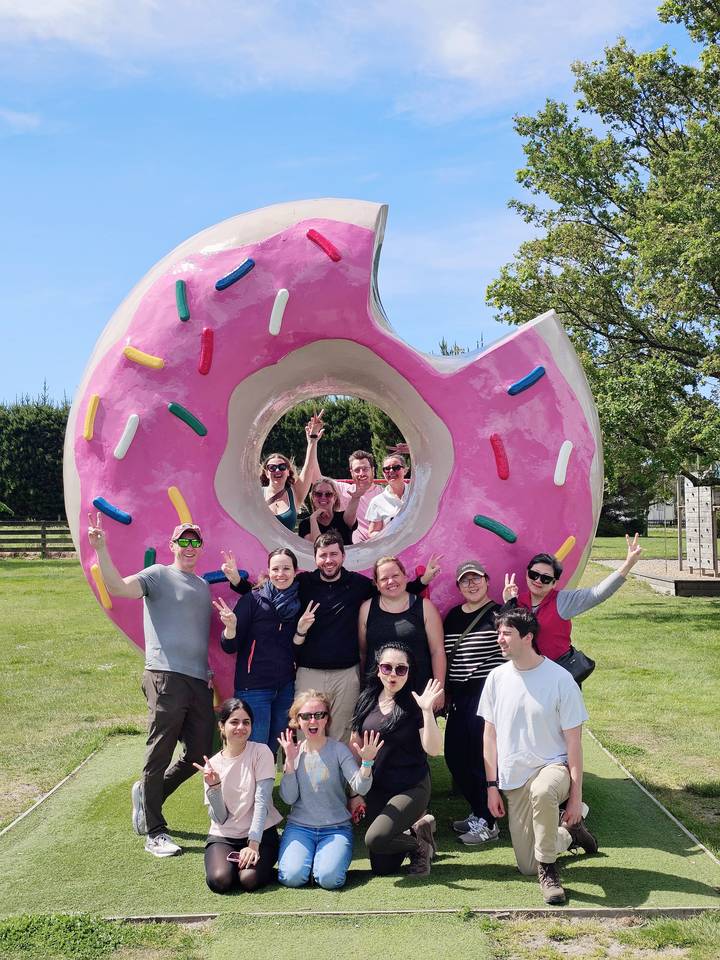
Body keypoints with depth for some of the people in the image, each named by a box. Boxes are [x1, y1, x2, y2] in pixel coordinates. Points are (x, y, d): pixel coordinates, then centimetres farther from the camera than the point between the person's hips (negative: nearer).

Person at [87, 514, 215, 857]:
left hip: (199, 680, 7)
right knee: (160, 755, -4)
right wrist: (101, 549, -27)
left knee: (200, 752, 8)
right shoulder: (159, 575, 2)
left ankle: (147, 794, 31)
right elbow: (117, 587, -16)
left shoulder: (203, 586, 24)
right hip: (166, 677, -7)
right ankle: (155, 832, 7)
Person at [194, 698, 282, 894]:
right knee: (219, 880, -26)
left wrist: (253, 844, -21)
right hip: (223, 836, 2)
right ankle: (224, 860, 8)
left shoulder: (261, 752, -7)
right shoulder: (212, 765, -1)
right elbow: (219, 819, -5)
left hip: (260, 833, -2)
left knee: (250, 879, -27)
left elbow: (261, 802, -13)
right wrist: (214, 786, -22)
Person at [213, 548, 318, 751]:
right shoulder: (253, 599, -6)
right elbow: (230, 647, -6)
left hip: (286, 688, 4)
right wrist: (231, 626, -25)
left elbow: (297, 653, 9)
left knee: (273, 750, 11)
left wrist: (301, 631, -7)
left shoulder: (300, 603, 6)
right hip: (253, 687, -4)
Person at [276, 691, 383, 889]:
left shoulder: (338, 749, -4)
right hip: (299, 827, 2)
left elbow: (360, 788, -15)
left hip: (336, 828, -1)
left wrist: (367, 763, -33)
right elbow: (288, 798, -4)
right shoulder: (295, 752, 3)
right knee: (292, 877, -23)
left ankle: (327, 856, 7)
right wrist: (290, 761, -12)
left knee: (329, 878, -26)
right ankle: (301, 853, 9)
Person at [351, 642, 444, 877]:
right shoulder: (366, 701, 1)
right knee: (381, 868, 5)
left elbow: (434, 750, -20)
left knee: (375, 838, -25)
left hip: (411, 788, -5)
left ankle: (419, 843, 4)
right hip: (377, 790, 5)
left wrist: (427, 711, -30)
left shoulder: (414, 704, -11)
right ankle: (420, 824, 27)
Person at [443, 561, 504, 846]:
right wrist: (444, 692, 19)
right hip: (460, 694, 7)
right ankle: (477, 813, 25)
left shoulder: (497, 613, -4)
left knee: (482, 757, -4)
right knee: (454, 755, 8)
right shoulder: (453, 616, 14)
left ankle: (487, 823, 8)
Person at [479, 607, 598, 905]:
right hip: (513, 779, 5)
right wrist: (492, 786, 3)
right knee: (527, 866, 5)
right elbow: (490, 735, 7)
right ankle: (568, 833, 34)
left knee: (541, 791, -41)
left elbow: (574, 742, -9)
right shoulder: (497, 678, -1)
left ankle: (548, 868, -17)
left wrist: (576, 796, -12)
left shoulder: (560, 679, -13)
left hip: (553, 766, -4)